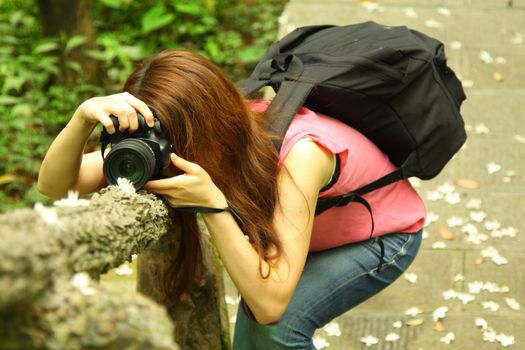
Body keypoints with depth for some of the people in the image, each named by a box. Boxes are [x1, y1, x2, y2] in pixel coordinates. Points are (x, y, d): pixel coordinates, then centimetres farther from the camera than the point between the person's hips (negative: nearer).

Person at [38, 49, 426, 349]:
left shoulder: (300, 150, -42)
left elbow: (271, 304, -44)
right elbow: (54, 184, -30)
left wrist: (213, 203, -52)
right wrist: (85, 117, -48)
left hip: (385, 232, -6)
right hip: (319, 227, 6)